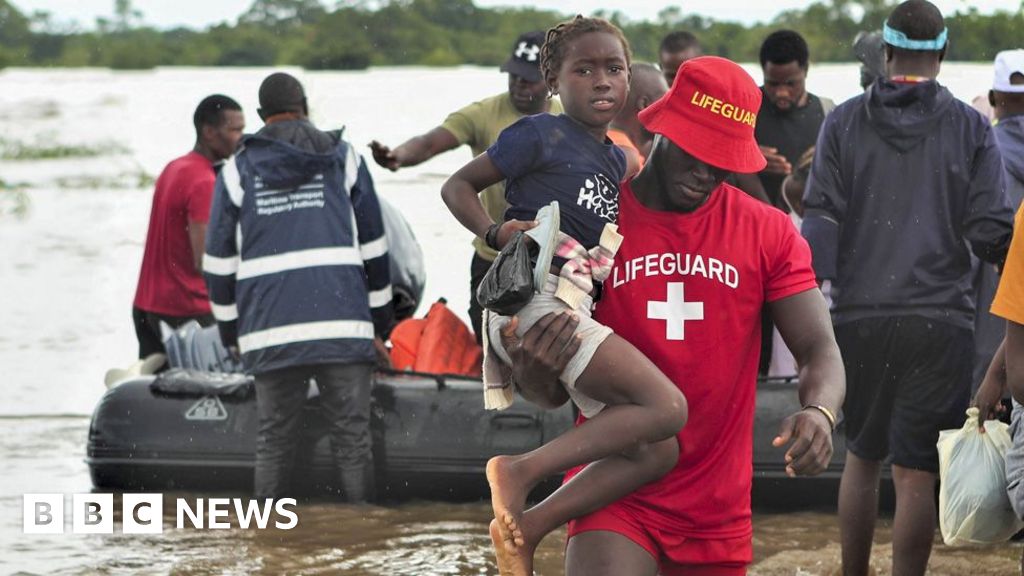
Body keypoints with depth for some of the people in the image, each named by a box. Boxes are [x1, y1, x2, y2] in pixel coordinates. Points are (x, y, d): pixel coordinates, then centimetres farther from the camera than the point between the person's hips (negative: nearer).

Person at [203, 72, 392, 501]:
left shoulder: (238, 169, 11)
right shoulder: (343, 158, 11)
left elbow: (219, 261, 12)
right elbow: (373, 247, 11)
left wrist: (230, 331, 21)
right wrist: (379, 323, 17)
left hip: (270, 331, 1)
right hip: (342, 324, -1)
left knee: (274, 440, 7)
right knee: (352, 436, 1)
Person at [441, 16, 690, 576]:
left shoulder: (616, 160, 20)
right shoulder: (542, 135, -1)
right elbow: (458, 185, 3)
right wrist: (495, 232, -14)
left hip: (573, 313, 8)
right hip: (535, 299, -8)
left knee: (658, 451, 1)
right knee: (667, 407, -20)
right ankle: (520, 472, -17)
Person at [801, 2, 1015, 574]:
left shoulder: (844, 122, 3)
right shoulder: (970, 128, -1)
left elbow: (820, 221, -3)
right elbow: (991, 231, -4)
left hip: (859, 316, 2)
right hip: (939, 318, -2)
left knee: (861, 456, 19)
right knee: (916, 472, -1)